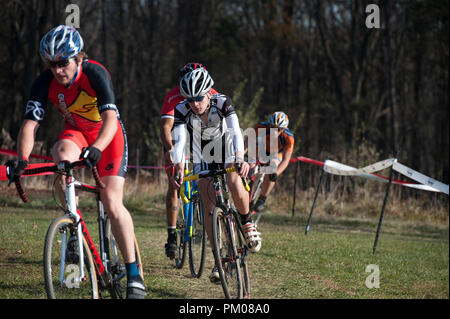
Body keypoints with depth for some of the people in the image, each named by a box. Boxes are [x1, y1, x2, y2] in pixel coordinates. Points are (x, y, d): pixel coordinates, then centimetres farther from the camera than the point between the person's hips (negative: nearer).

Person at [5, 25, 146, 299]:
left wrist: (96, 149, -57)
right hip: (75, 132, 3)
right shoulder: (45, 82, -19)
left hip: (107, 133, -3)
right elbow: (30, 123, -25)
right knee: (62, 156, -34)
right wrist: (22, 159, -42)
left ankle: (134, 274, -10)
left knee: (112, 202, -18)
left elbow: (110, 118, -39)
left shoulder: (96, 74, -29)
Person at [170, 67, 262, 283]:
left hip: (227, 153, -1)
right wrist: (178, 168, -49)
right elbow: (179, 141, -32)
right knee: (209, 205, -12)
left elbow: (236, 133, -36)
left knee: (235, 185, -30)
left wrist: (240, 159, -54)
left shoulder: (223, 103, -26)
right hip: (203, 158, 1)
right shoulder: (182, 111, -23)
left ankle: (247, 222, 0)